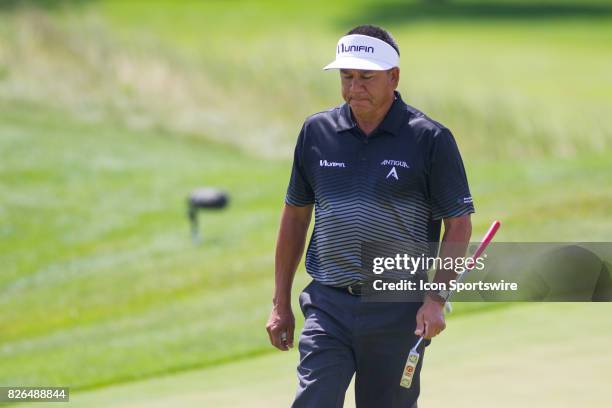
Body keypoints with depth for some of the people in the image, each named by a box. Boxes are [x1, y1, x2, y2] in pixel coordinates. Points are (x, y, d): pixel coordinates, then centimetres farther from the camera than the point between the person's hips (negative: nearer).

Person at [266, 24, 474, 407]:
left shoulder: (430, 139, -3)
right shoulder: (316, 131, 6)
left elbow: (459, 225, -1)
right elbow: (296, 216, 15)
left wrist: (436, 298, -12)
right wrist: (281, 302, 14)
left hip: (398, 313, -2)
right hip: (329, 306, 2)